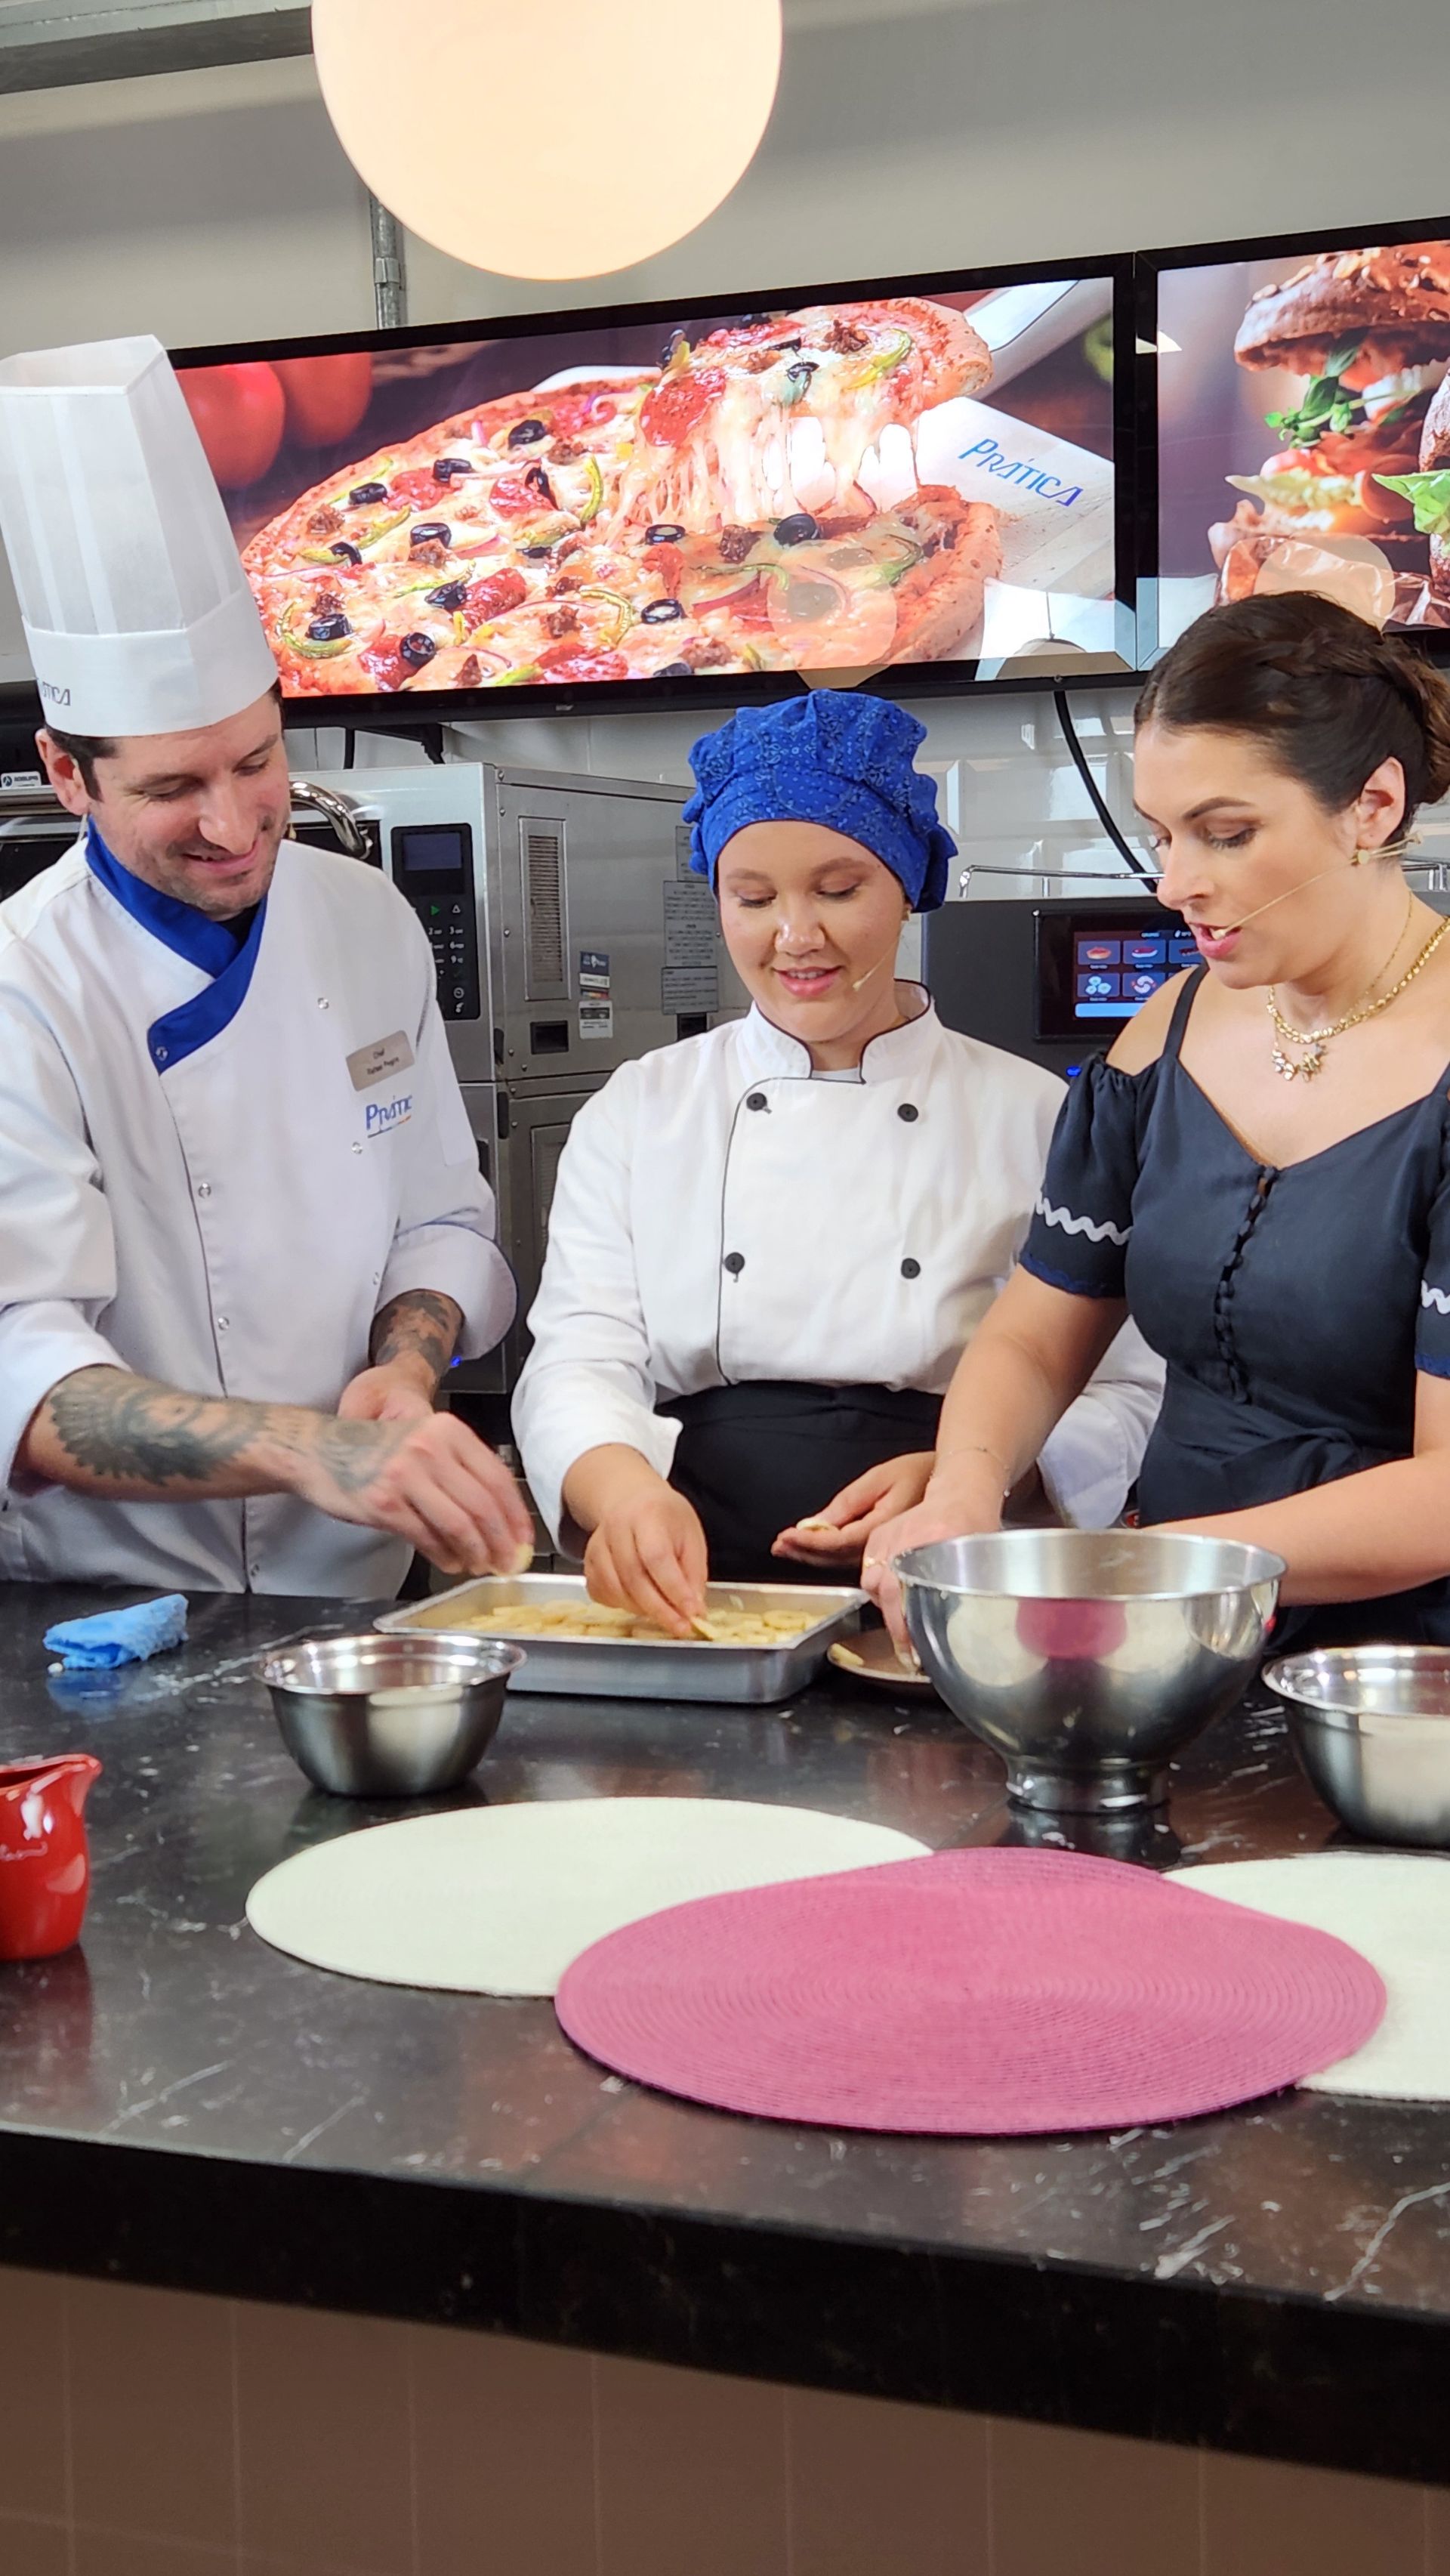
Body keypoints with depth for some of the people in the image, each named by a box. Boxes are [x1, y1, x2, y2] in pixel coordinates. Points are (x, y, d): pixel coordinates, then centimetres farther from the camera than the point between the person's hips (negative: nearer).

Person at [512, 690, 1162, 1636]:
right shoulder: (637, 1113, 13)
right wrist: (624, 1487, -22)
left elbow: (1130, 1395, 6)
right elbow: (580, 1358, 2)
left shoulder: (1032, 1117, 9)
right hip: (692, 1595, 2)